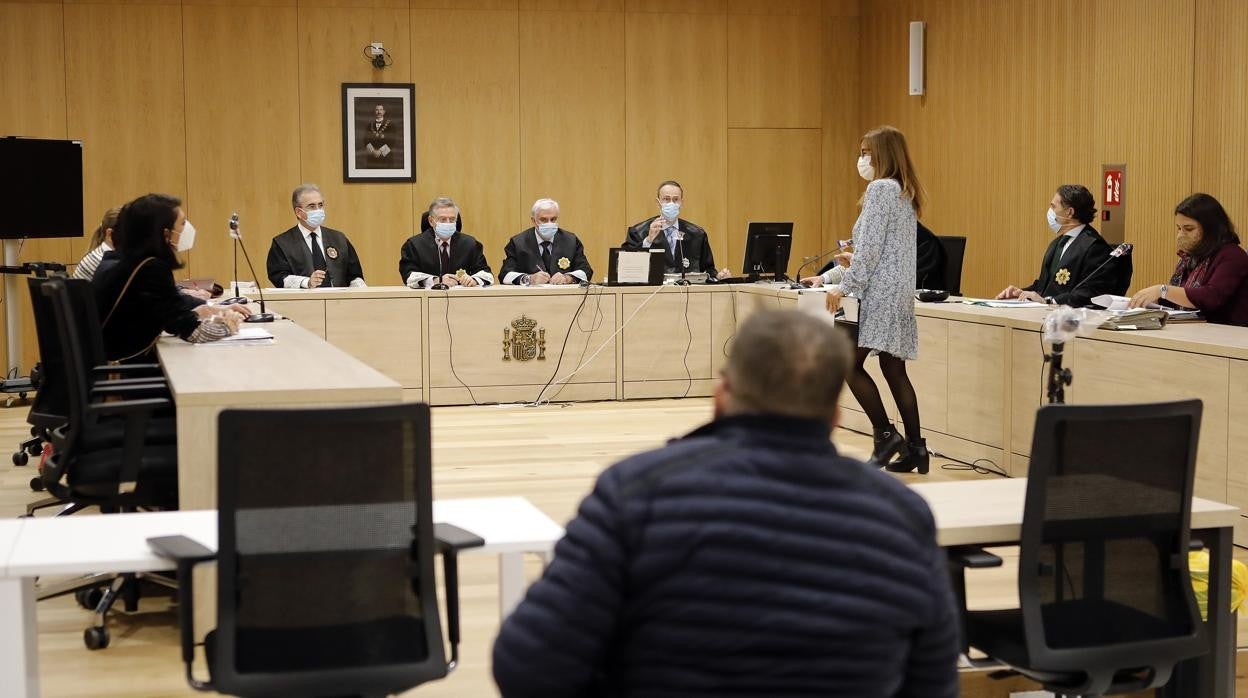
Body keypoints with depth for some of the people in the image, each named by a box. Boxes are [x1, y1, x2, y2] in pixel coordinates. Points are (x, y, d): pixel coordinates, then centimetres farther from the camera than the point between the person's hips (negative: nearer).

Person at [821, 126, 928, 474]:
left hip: (880, 290, -10)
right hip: (901, 292, 10)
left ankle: (885, 434, -8)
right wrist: (856, 264, 26)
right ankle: (914, 447, 7)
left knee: (850, 363, -7)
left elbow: (870, 246, -16)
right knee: (894, 369, 8)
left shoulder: (880, 188, -9)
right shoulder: (905, 193, 18)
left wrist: (845, 285, -13)